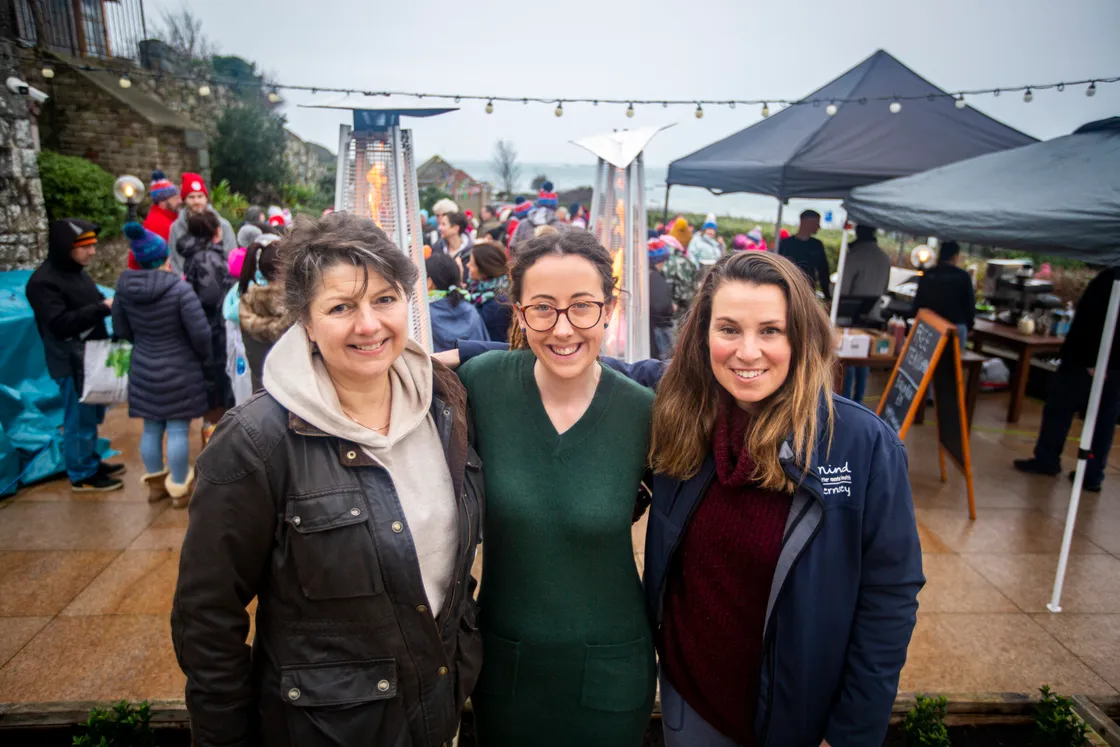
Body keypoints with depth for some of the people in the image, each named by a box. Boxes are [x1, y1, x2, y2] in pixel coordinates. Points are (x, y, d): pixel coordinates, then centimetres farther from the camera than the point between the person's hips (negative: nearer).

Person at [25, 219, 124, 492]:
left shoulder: (77, 271, 8)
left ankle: (91, 462, 35)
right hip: (72, 363, -9)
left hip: (92, 357, 9)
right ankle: (82, 475, 16)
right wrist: (103, 308, -28)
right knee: (80, 419, 3)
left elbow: (93, 304, 21)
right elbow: (60, 323, -26)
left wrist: (113, 303, 0)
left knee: (92, 415, 20)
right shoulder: (43, 282, -19)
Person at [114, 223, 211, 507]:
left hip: (143, 370, 5)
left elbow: (120, 330, 6)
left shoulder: (124, 287, -3)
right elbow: (200, 332, -21)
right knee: (178, 431, 4)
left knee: (151, 429, 16)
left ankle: (156, 483, 32)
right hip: (179, 371, -5)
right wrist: (205, 357, -2)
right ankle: (180, 488, 15)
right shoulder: (180, 288, -20)